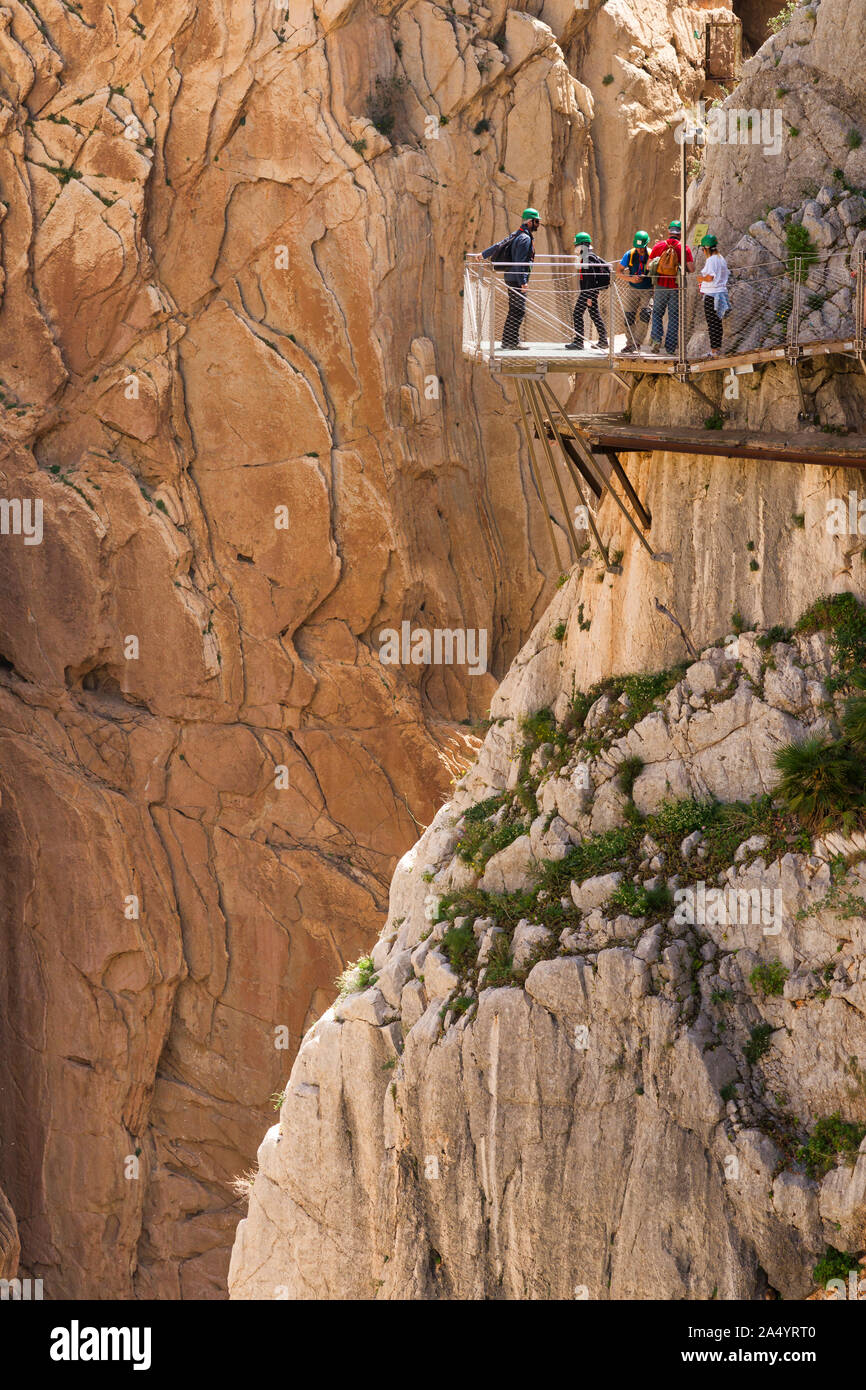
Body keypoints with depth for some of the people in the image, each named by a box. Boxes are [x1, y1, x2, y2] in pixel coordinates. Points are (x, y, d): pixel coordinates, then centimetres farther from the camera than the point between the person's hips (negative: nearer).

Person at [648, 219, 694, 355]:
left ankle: (655, 339, -4)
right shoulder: (684, 248, -6)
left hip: (660, 286, 1)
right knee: (674, 318, 8)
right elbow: (691, 268, -9)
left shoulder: (658, 246, -1)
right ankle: (670, 349, 8)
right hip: (676, 288, -1)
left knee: (657, 313, 17)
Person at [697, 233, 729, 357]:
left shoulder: (711, 260, -16)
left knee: (712, 322, -3)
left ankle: (714, 350, -2)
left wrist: (701, 278, -5)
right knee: (718, 321, 16)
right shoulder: (721, 259, 10)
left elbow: (710, 277, -26)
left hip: (711, 294, -9)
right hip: (722, 291, 9)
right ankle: (718, 347, 21)